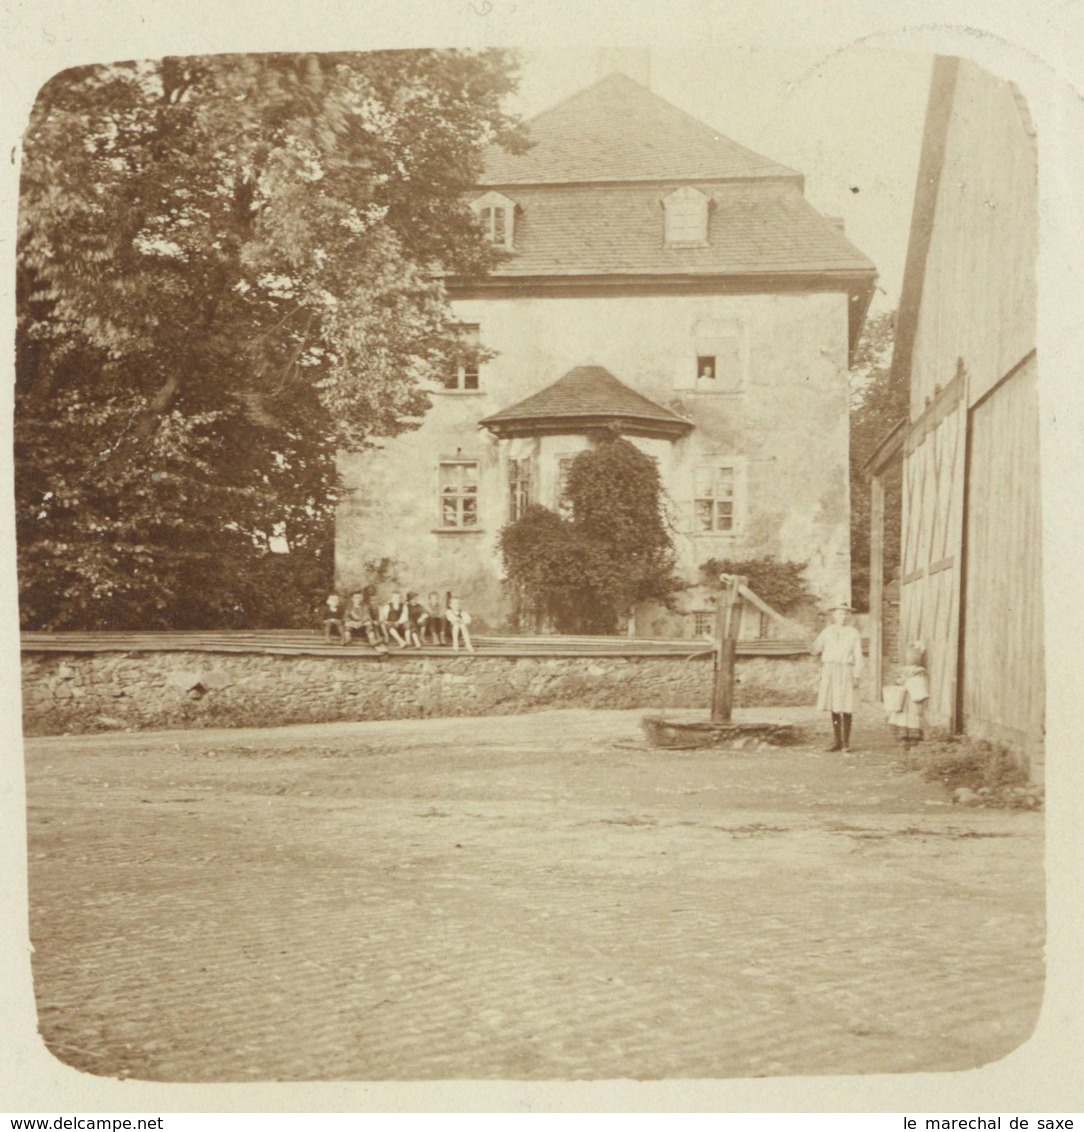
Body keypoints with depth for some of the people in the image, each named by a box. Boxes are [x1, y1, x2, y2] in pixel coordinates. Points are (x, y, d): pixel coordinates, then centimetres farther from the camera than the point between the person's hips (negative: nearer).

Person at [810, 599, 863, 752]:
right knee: (833, 707, 3)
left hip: (846, 672, -2)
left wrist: (857, 677, -5)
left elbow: (858, 657, 2)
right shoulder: (827, 632, 11)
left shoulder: (853, 633, 5)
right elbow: (815, 650, 16)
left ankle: (846, 742, 2)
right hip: (829, 671, 2)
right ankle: (837, 741, 10)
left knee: (846, 708, -6)